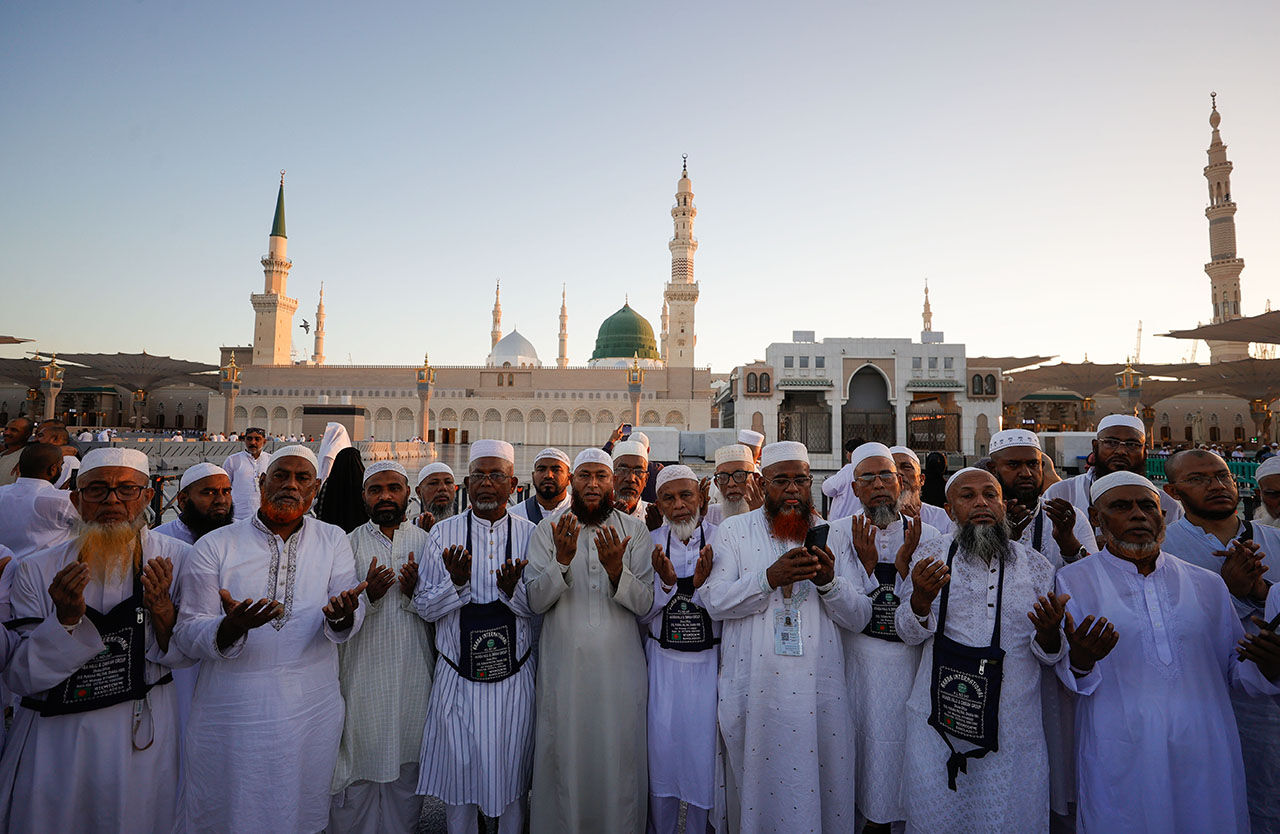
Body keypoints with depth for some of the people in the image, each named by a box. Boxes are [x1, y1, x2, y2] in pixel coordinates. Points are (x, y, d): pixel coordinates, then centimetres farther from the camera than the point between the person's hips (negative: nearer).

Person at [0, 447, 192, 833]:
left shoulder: (176, 559, -8)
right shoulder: (37, 570, -7)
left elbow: (182, 656, -6)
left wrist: (162, 608, -25)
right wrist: (66, 619, -23)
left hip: (144, 730, 0)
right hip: (54, 734, 0)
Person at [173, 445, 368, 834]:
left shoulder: (333, 540, 2)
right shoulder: (214, 546, -3)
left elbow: (351, 622, -4)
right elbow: (188, 634, -7)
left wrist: (342, 615, -28)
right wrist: (232, 627, -28)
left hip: (312, 710, 2)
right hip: (232, 712, -1)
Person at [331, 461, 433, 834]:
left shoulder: (425, 542, 5)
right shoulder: (349, 544, 1)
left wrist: (415, 593, -15)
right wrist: (367, 595, -19)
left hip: (413, 672, 1)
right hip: (363, 672, -1)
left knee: (407, 762, 11)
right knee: (359, 757, 5)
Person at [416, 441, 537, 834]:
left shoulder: (530, 534, -4)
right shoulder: (444, 533, -3)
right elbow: (424, 608, -3)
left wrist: (512, 591, -22)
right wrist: (457, 583, -21)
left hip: (515, 675, 0)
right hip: (458, 676, 0)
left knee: (512, 772, 14)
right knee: (458, 770, 14)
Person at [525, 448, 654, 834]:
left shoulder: (636, 531, 2)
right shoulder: (547, 531, 2)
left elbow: (645, 603, -5)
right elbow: (536, 601, -5)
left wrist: (616, 569, -22)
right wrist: (562, 559, -21)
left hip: (620, 666, 0)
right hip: (563, 666, 0)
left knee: (620, 757, 8)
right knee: (563, 757, 9)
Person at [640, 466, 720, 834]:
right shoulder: (649, 543, -1)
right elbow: (642, 614, -1)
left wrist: (703, 584, -24)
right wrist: (666, 583, -19)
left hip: (709, 661, -1)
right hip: (663, 662, 1)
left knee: (704, 751, 6)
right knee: (662, 748, 8)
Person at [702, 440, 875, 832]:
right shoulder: (734, 531, 1)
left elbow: (859, 617, 3)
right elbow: (716, 602, -9)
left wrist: (829, 581, -16)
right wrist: (770, 577, -21)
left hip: (818, 686, 2)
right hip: (754, 688, -1)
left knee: (822, 787, 8)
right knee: (755, 785, 9)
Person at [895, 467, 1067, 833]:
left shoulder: (1037, 566, 3)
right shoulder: (930, 554, 0)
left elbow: (1049, 654, 8)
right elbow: (908, 633, -2)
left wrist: (1048, 634, -15)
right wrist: (921, 598, -22)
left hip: (1014, 729, 1)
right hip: (939, 720, -1)